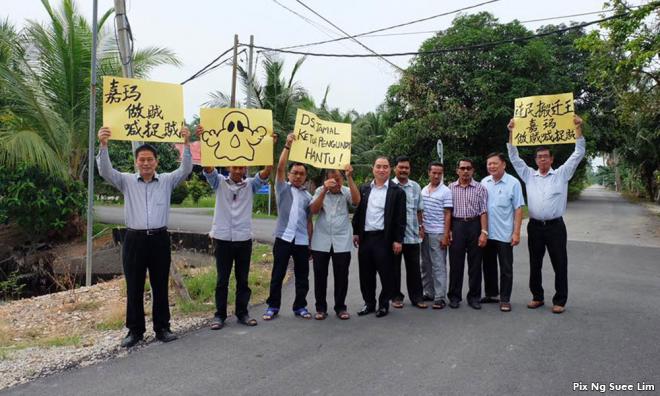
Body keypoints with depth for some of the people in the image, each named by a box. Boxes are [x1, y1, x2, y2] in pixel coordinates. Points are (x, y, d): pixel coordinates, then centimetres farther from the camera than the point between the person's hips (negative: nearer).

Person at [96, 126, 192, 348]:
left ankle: (162, 328, 20)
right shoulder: (126, 181, 7)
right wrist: (103, 145, -20)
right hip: (134, 240, 0)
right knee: (134, 288, 7)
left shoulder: (167, 181, 6)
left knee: (160, 286, 8)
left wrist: (187, 143, -18)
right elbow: (105, 171, -6)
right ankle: (135, 330, 20)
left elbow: (186, 169, -6)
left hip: (160, 239, 0)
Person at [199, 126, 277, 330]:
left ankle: (242, 313, 21)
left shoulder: (251, 184, 4)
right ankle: (219, 315, 18)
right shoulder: (219, 181, 3)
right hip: (222, 238, -1)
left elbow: (267, 171, -9)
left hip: (244, 238, 1)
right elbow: (207, 166, -11)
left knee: (242, 279, 10)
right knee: (222, 280, 7)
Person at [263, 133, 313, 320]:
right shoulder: (282, 188, 6)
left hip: (302, 241, 3)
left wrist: (310, 243, 10)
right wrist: (288, 145, -13)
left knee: (302, 276, 8)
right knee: (277, 275, 4)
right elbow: (280, 168, -9)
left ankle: (300, 306, 21)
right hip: (283, 237, -3)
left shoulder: (308, 196, 14)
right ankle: (273, 306, 16)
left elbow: (309, 221, 14)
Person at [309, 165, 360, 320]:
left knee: (341, 277, 6)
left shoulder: (347, 191, 2)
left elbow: (356, 200, -19)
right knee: (320, 276, 7)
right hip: (321, 242, 1)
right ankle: (321, 308, 20)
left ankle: (340, 307, 21)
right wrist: (324, 190, -21)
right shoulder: (320, 191, 3)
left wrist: (350, 177, -23)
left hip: (341, 242, 0)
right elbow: (314, 210, -10)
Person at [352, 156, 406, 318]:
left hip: (384, 238, -4)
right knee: (366, 273, 11)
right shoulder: (364, 189, 11)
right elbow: (358, 212, 13)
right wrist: (356, 232, 8)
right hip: (365, 237, 4)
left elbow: (400, 218, -4)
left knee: (385, 274, 4)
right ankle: (369, 303, 25)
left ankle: (384, 304, 20)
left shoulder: (397, 191, -2)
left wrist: (398, 240, -8)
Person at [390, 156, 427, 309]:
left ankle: (416, 296, 19)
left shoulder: (415, 186, 10)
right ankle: (396, 296, 19)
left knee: (414, 267, 8)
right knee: (394, 267, 7)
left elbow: (419, 209, 17)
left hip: (412, 234, 3)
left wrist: (421, 225, 10)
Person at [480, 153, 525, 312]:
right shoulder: (484, 182, 4)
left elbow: (518, 209, -8)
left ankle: (505, 299, 15)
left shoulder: (513, 183, -7)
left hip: (504, 234, -4)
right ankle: (491, 294, 29)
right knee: (488, 266, 15)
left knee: (506, 268, 4)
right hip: (487, 233, 4)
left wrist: (516, 232, -13)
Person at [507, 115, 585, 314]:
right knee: (535, 264, 10)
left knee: (560, 264, 3)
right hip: (534, 226, 2)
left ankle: (560, 300, 14)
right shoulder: (529, 175, 9)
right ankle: (537, 297, 23)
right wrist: (511, 132, 1)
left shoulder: (561, 174, 5)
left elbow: (578, 154, 0)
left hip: (555, 226, -2)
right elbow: (514, 157, 7)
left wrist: (578, 128, -7)